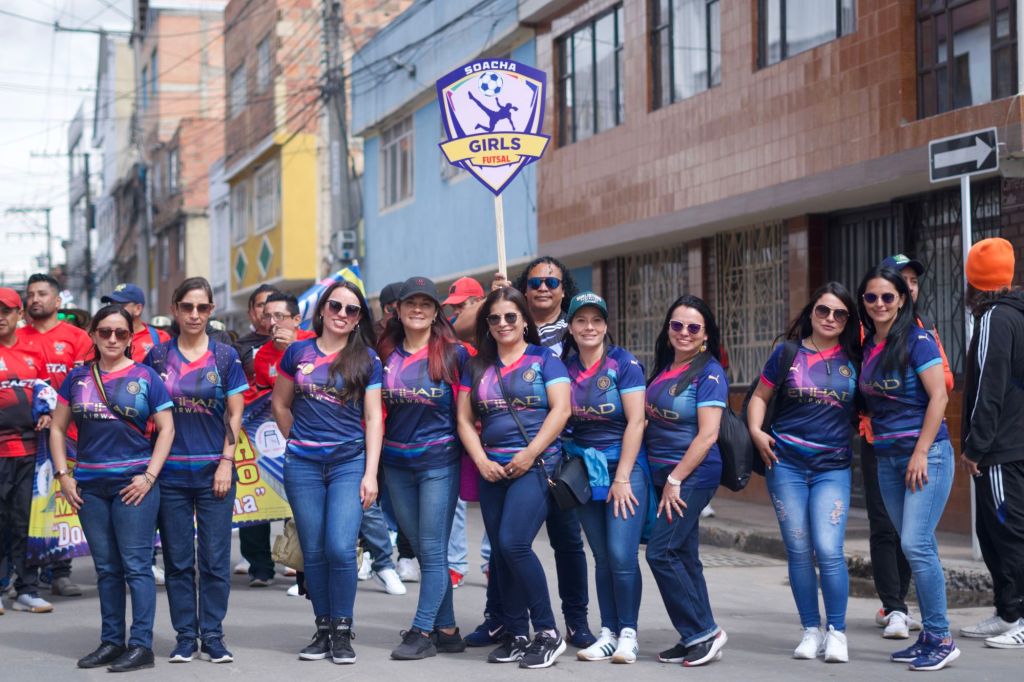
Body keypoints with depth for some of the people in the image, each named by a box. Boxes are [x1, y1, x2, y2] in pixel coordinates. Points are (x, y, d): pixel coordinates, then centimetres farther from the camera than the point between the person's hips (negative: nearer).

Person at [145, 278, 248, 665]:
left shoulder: (225, 357, 2)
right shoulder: (158, 357, 5)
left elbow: (234, 415, 3)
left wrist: (226, 462, -5)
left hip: (213, 470, -1)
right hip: (171, 471, 1)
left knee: (215, 559, 0)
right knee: (178, 559, 5)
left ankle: (212, 636, 8)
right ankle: (185, 637, 13)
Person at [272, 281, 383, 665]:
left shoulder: (367, 360, 2)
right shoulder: (297, 353, 5)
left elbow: (373, 417, 0)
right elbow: (280, 405, 15)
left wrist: (370, 473, -6)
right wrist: (301, 441, 12)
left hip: (350, 463, -2)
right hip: (303, 466, 2)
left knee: (341, 548, -12)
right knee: (313, 552, 4)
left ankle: (342, 632, 1)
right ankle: (323, 629, 16)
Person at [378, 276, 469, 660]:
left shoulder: (453, 353, -3)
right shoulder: (386, 354, 8)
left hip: (439, 460, -4)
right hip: (396, 463, 5)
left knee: (432, 551, -5)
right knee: (422, 551, 8)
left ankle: (422, 633, -1)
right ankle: (447, 631, 15)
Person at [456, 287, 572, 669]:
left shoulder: (544, 358, 1)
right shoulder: (477, 366, 14)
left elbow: (561, 409, -8)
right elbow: (464, 418, 11)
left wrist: (529, 454, -15)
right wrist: (481, 460, -4)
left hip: (536, 464, -5)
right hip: (492, 468, 5)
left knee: (513, 543, -18)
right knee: (500, 553, 4)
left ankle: (547, 633, -9)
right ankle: (516, 635, 13)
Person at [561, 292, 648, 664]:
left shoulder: (625, 364, -8)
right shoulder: (563, 366, 4)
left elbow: (636, 422, -11)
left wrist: (622, 478, -13)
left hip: (626, 464, -4)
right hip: (585, 466, 4)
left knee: (621, 554, -10)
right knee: (602, 557, 6)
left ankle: (628, 633, 1)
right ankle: (608, 633, 12)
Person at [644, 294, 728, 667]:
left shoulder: (709, 373, -11)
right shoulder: (664, 367, 12)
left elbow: (707, 435, -17)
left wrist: (675, 480, -16)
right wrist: (667, 479, 12)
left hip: (692, 475, -8)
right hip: (662, 474, 8)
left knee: (661, 553, -12)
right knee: (684, 556, 9)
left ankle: (702, 632, -4)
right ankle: (698, 637, 15)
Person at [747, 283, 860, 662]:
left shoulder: (854, 360, 5)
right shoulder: (787, 353, 4)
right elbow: (760, 396, 11)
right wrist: (756, 432, -5)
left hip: (833, 467, -1)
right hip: (786, 463, 1)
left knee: (828, 549, -13)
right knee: (798, 550, 2)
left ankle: (837, 632, 0)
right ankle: (811, 631, 14)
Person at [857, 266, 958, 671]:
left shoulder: (916, 340, -8)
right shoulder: (867, 346, 11)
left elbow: (938, 397, -13)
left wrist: (921, 454, -16)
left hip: (925, 453, -7)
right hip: (886, 457, 7)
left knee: (915, 544, -13)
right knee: (917, 549, 9)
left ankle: (941, 639, -6)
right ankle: (930, 637, 14)